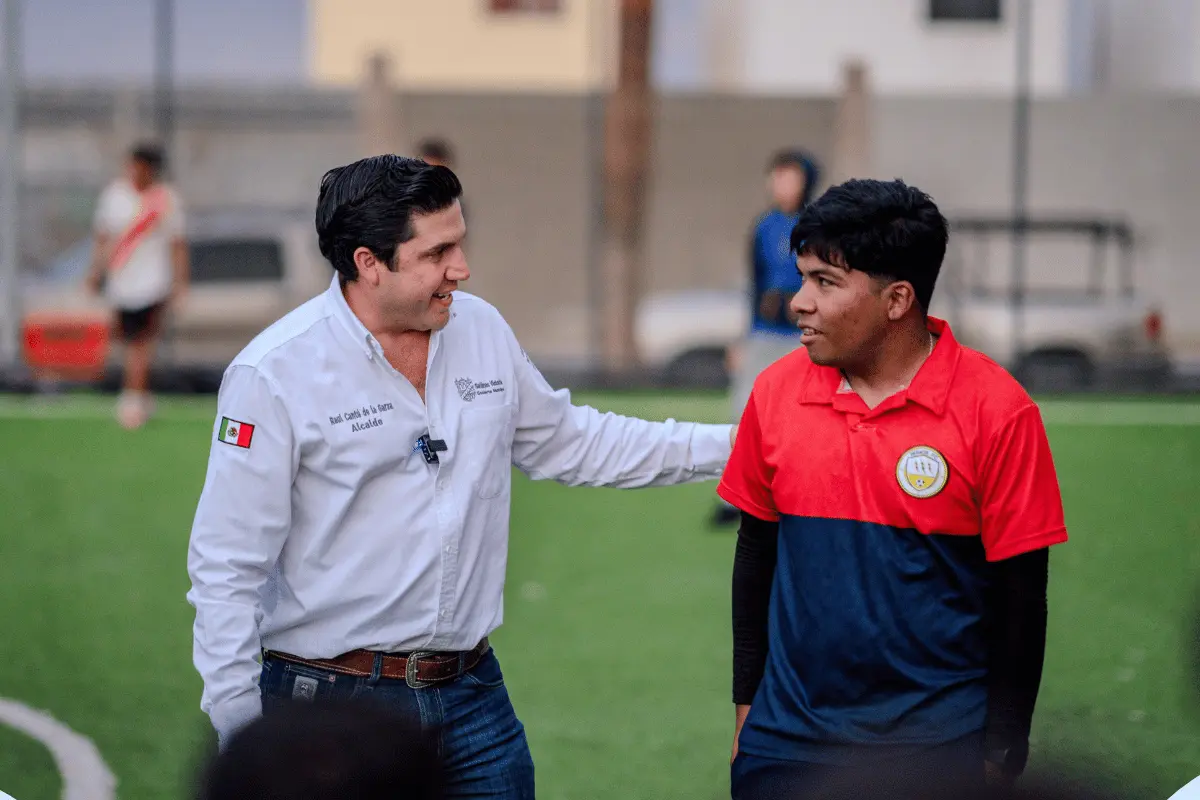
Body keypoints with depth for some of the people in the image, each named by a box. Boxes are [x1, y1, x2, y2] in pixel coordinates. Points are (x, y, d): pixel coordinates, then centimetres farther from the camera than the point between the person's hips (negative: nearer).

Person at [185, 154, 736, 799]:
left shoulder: (482, 330, 6)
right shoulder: (274, 373, -12)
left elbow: (567, 443, 21)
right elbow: (227, 566, -11)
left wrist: (724, 447, 17)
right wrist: (239, 729, -14)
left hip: (472, 691, 5)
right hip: (332, 697, -5)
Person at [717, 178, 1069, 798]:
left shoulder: (997, 411, -10)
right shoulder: (776, 391, 1)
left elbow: (1020, 596, -7)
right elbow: (756, 555, 11)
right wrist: (746, 704, 10)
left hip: (939, 747, -3)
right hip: (787, 741, 3)